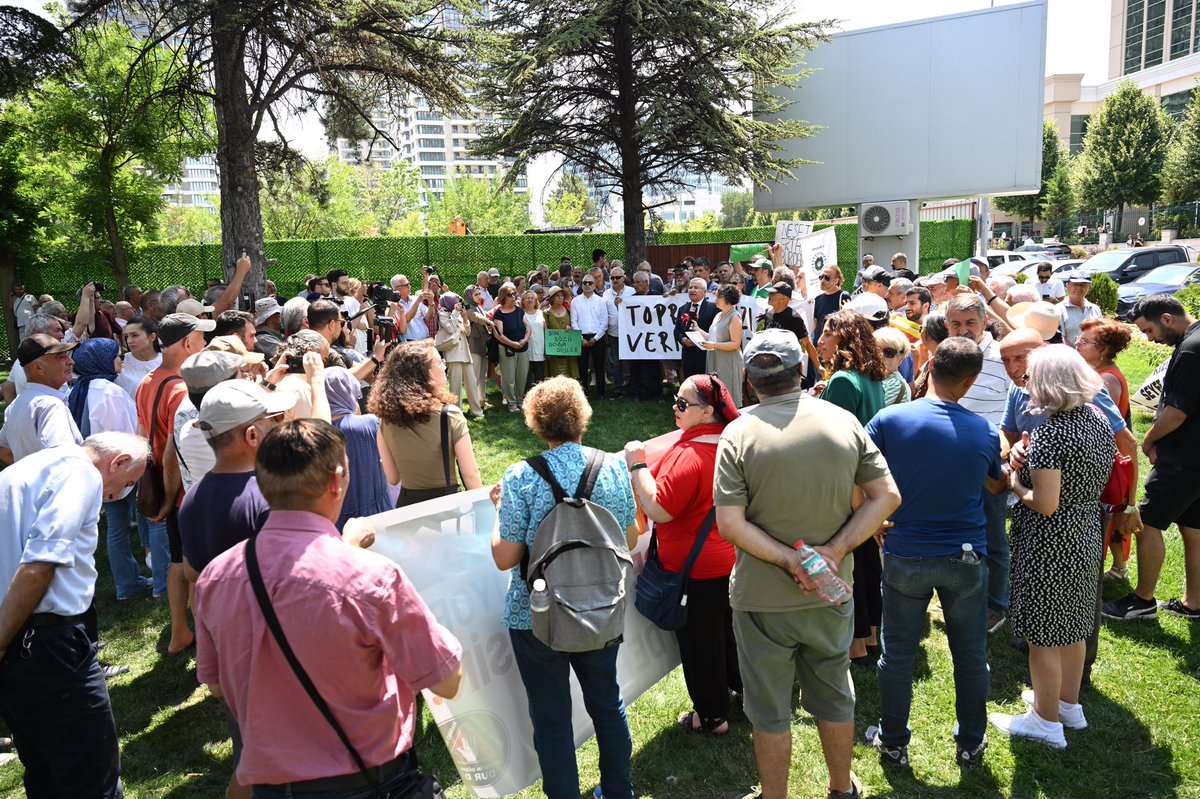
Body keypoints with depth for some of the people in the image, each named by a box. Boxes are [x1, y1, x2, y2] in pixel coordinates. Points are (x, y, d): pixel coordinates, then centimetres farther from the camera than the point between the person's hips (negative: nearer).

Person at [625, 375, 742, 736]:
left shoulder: (689, 456, -30)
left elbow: (658, 509, -30)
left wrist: (637, 465, -22)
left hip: (695, 568, -9)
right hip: (729, 559, 9)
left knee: (698, 642, 9)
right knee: (727, 628, 27)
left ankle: (711, 716, 25)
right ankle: (744, 686, 47)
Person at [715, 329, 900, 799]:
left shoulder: (739, 433, -16)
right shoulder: (844, 421, -6)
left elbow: (730, 525, -21)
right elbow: (886, 497, -5)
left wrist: (790, 560, -17)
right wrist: (835, 550, -12)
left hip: (762, 597, -3)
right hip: (831, 594, 3)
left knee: (770, 711, 14)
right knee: (834, 697, 24)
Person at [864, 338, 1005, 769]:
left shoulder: (889, 419, -14)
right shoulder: (983, 431, -6)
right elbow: (998, 484, 12)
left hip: (905, 556, -1)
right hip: (966, 559, 2)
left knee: (897, 654, 13)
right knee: (970, 655, 18)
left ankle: (893, 743, 27)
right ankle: (971, 744, 34)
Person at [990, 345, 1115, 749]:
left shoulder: (1049, 432, -25)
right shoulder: (1098, 420, 1)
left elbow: (1045, 503, -26)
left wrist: (1015, 484, -8)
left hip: (1050, 546, -9)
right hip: (1087, 536, 9)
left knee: (1043, 637, 8)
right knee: (1070, 628, 24)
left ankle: (1047, 720, 23)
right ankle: (1069, 703, 41)